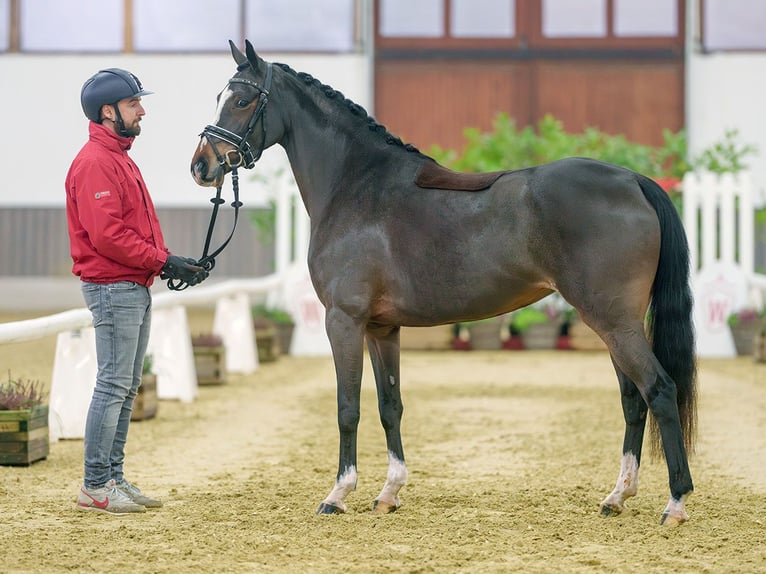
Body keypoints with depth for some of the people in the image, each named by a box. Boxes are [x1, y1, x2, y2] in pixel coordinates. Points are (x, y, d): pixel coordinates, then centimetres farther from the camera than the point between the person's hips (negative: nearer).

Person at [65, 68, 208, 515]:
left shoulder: (119, 158, 19)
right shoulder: (96, 162, -14)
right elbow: (106, 235, -22)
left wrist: (169, 262, 7)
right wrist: (161, 261, -18)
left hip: (136, 288, 10)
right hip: (113, 288, -10)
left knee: (127, 387, 12)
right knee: (114, 385, -8)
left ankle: (114, 477, 18)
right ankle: (95, 486, -3)